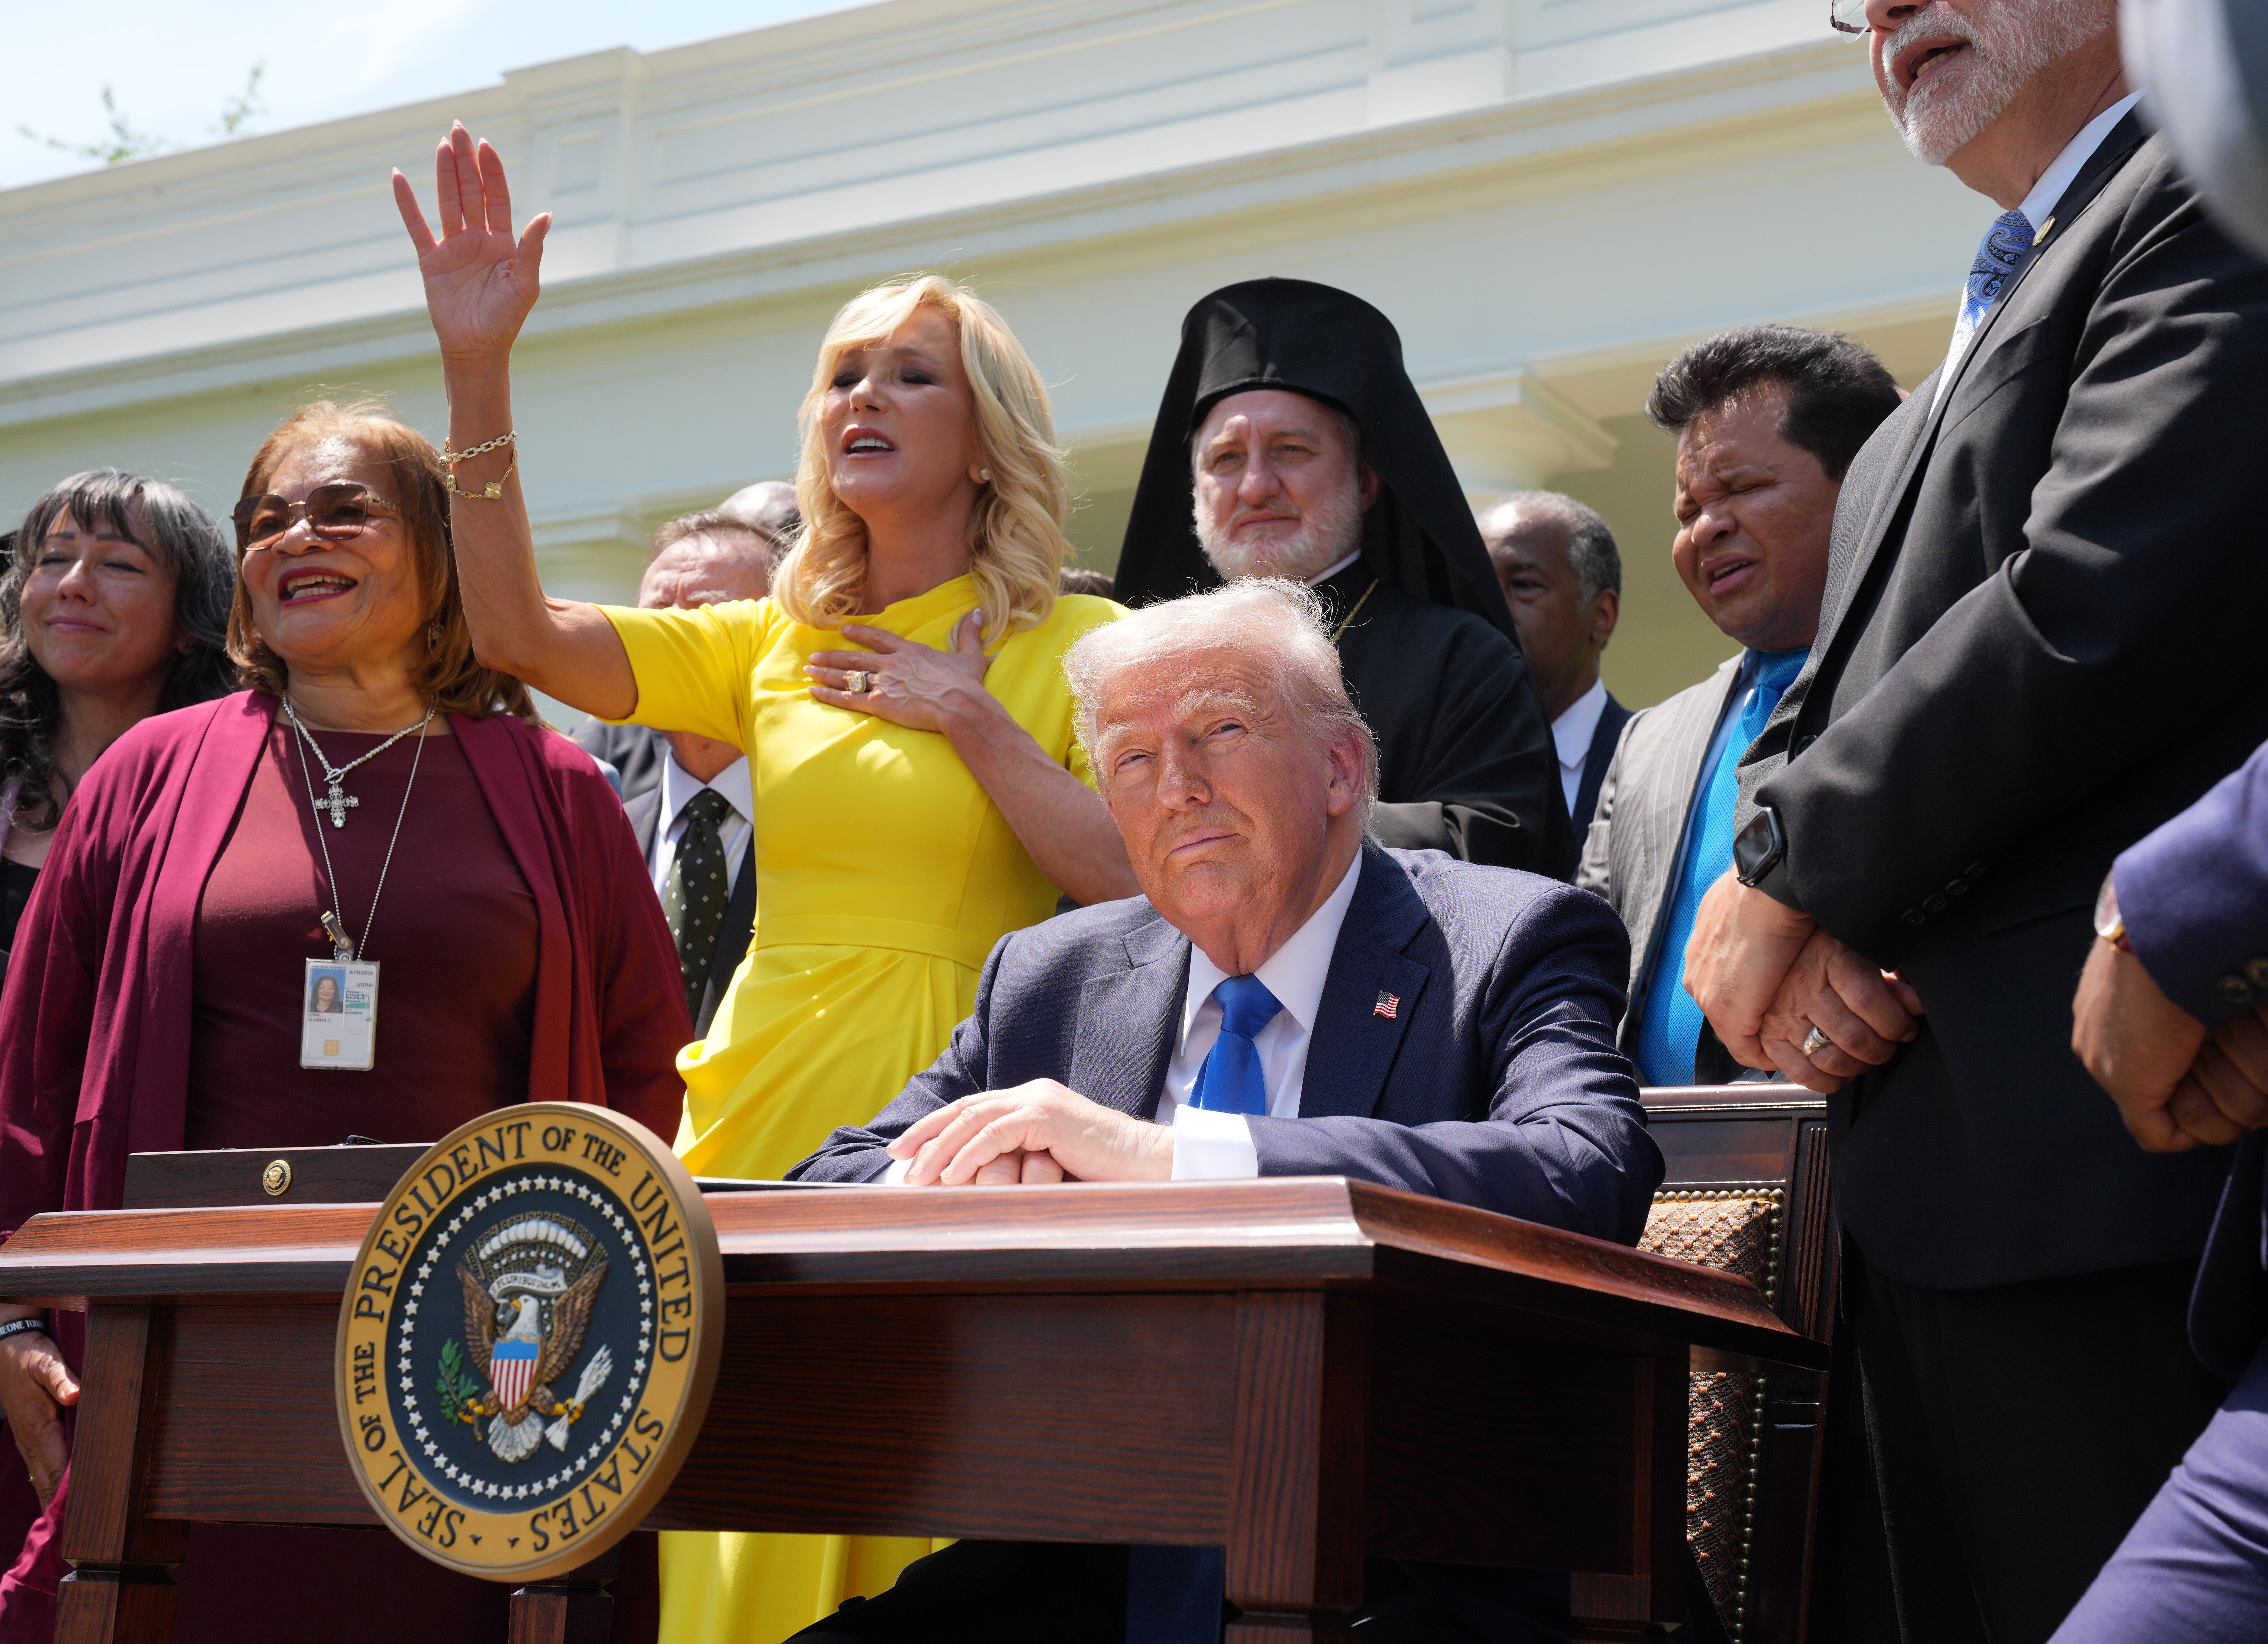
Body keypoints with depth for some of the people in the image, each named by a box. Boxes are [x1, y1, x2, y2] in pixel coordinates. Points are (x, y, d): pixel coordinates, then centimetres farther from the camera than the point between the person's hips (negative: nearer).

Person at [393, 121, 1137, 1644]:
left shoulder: (1079, 646, 1)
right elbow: (523, 634, 0)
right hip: (767, 1118, 4)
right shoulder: (775, 647, 11)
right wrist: (480, 372, -7)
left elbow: (1150, 894, -10)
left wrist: (973, 718, -10)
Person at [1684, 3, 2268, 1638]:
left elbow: (2106, 604, -18)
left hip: (2117, 1160, -9)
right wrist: (1777, 918, -2)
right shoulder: (1928, 408, 26)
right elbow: (1820, 720, 22)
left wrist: (1796, 873, -7)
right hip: (1934, 1195, 9)